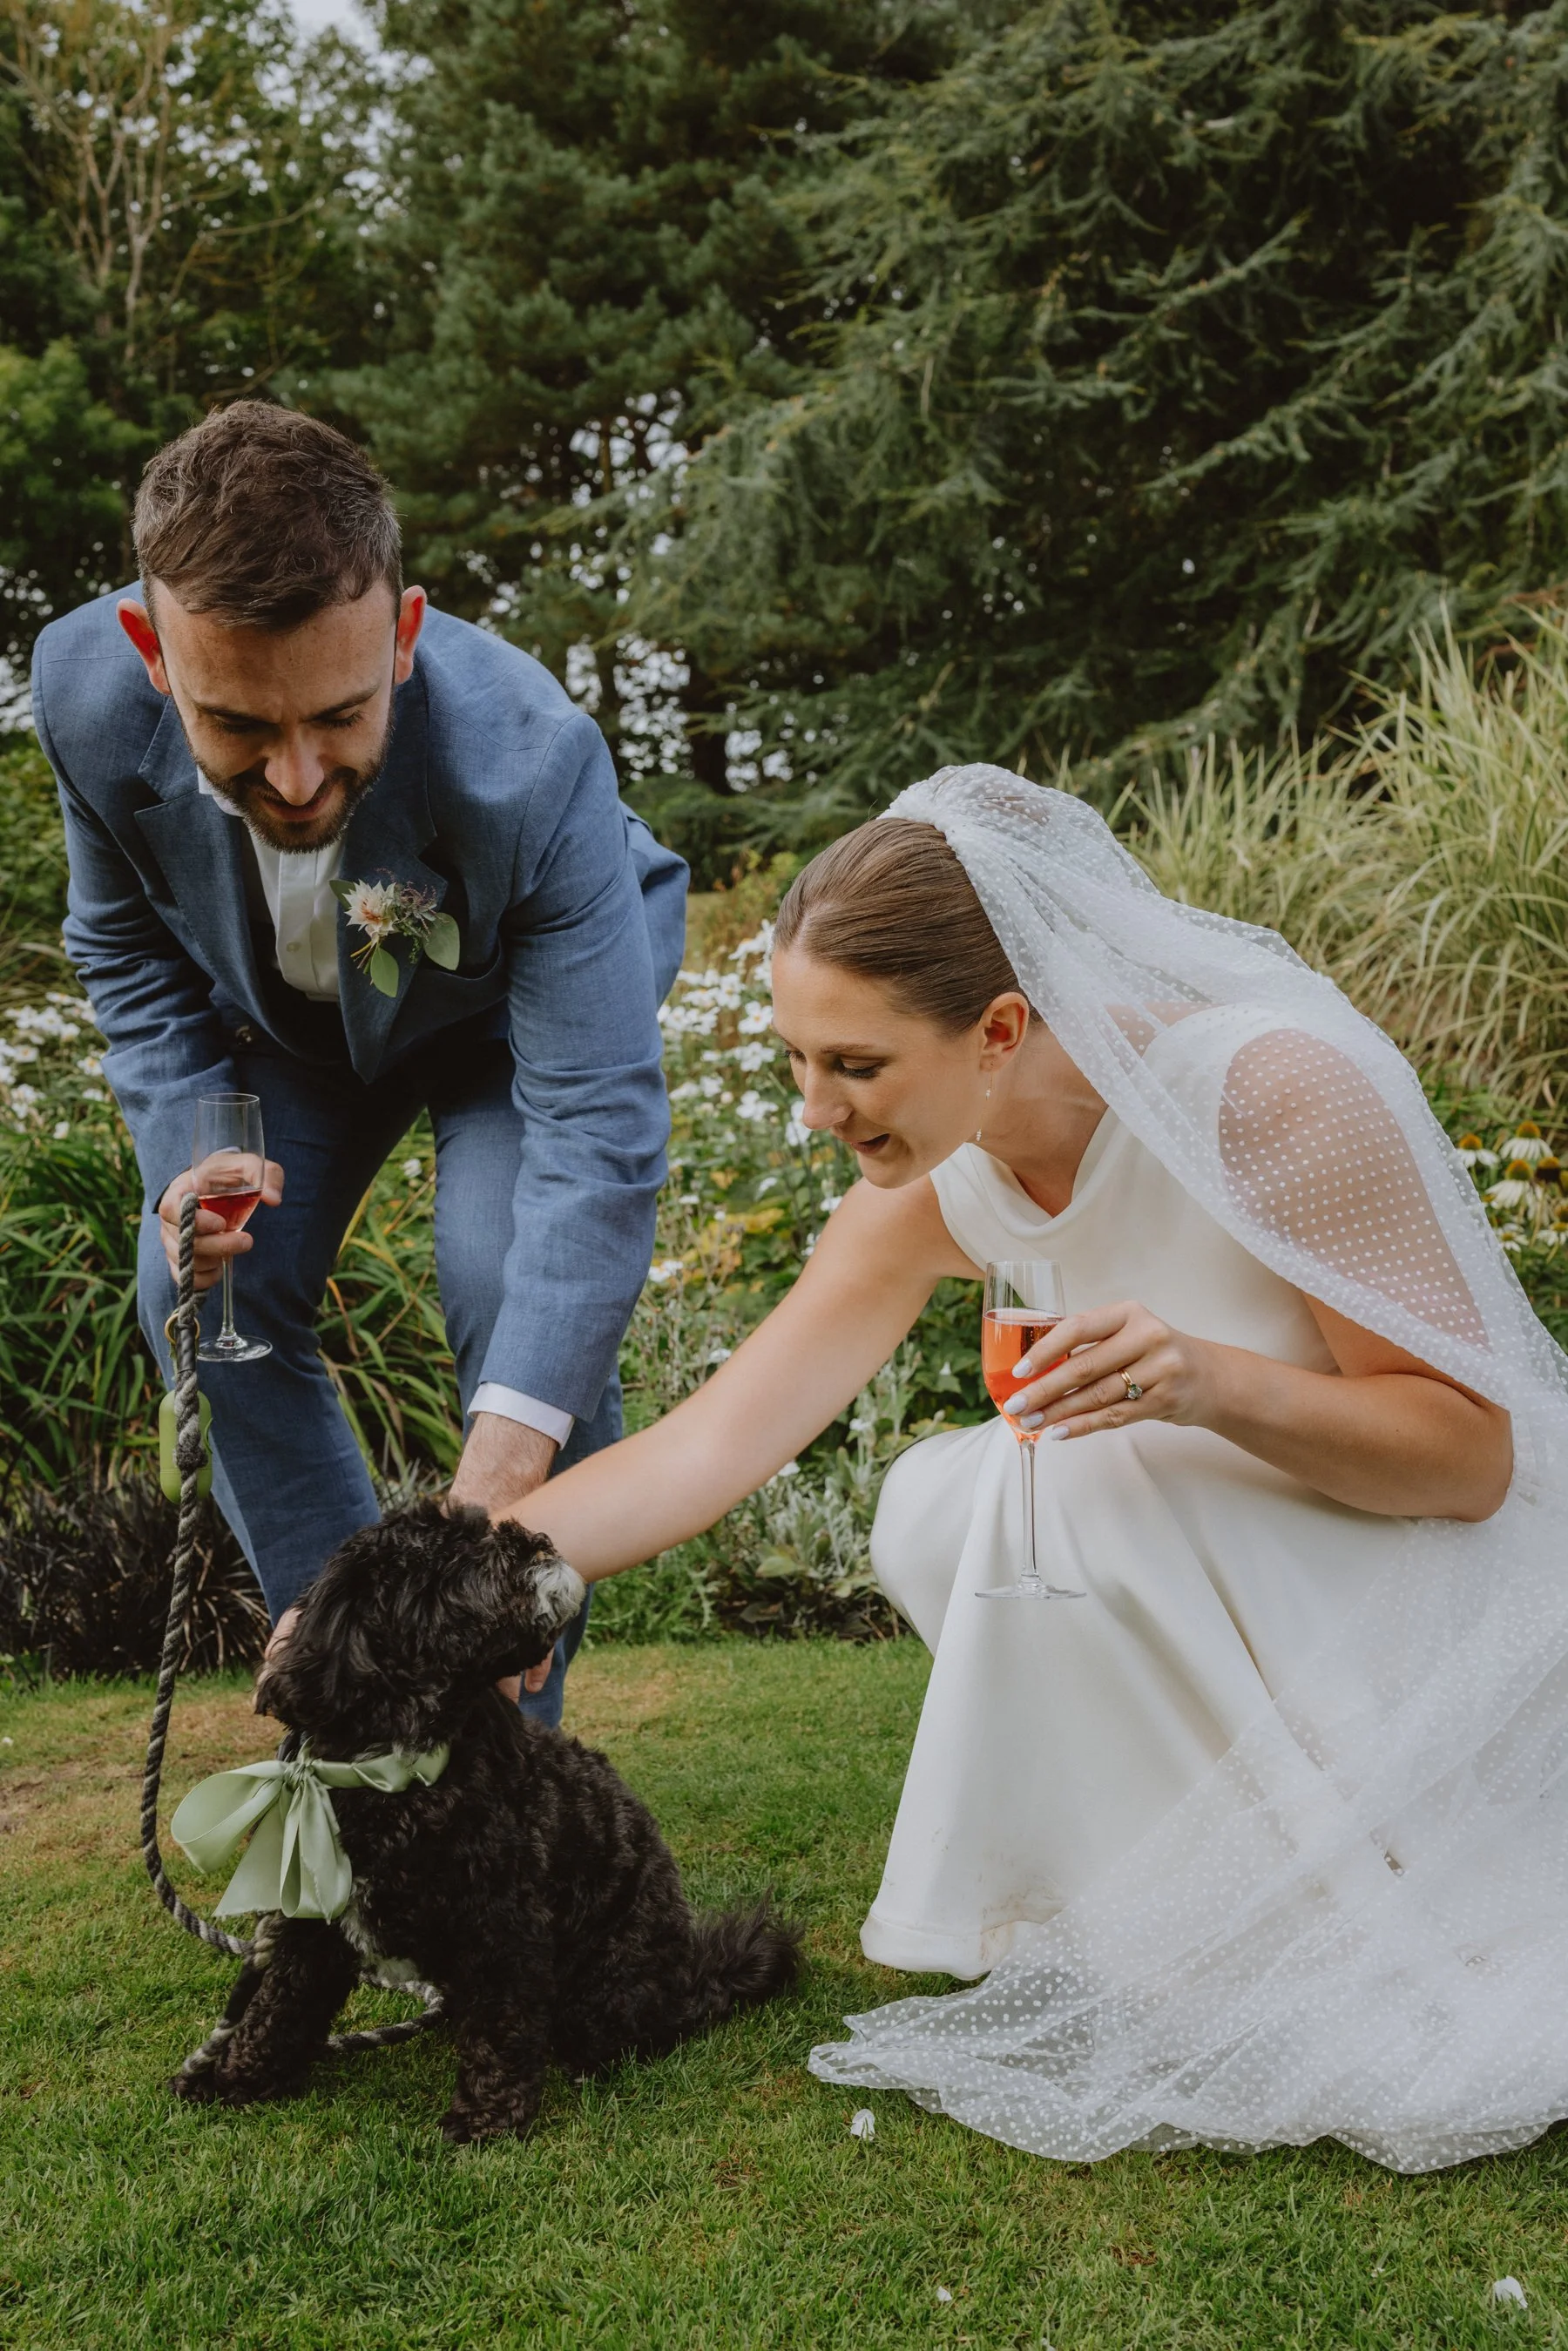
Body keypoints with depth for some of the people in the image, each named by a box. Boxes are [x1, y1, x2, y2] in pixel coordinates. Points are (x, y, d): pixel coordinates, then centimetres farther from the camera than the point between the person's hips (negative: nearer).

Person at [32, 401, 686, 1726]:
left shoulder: (530, 760, -44)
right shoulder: (87, 688, -31)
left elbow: (598, 1133, -44)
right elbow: (126, 946, -8)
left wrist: (500, 1478, -51)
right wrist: (191, 1149, -25)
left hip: (521, 999, -3)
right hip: (290, 1016, 4)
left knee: (513, 1286, -24)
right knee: (202, 1291, -9)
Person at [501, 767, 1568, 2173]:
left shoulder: (1276, 1088, -27)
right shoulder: (935, 1193, -9)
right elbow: (710, 1447, -9)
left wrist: (1214, 1381, -39)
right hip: (1255, 1585, 6)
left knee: (1093, 1493, -27)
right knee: (935, 1512, -13)